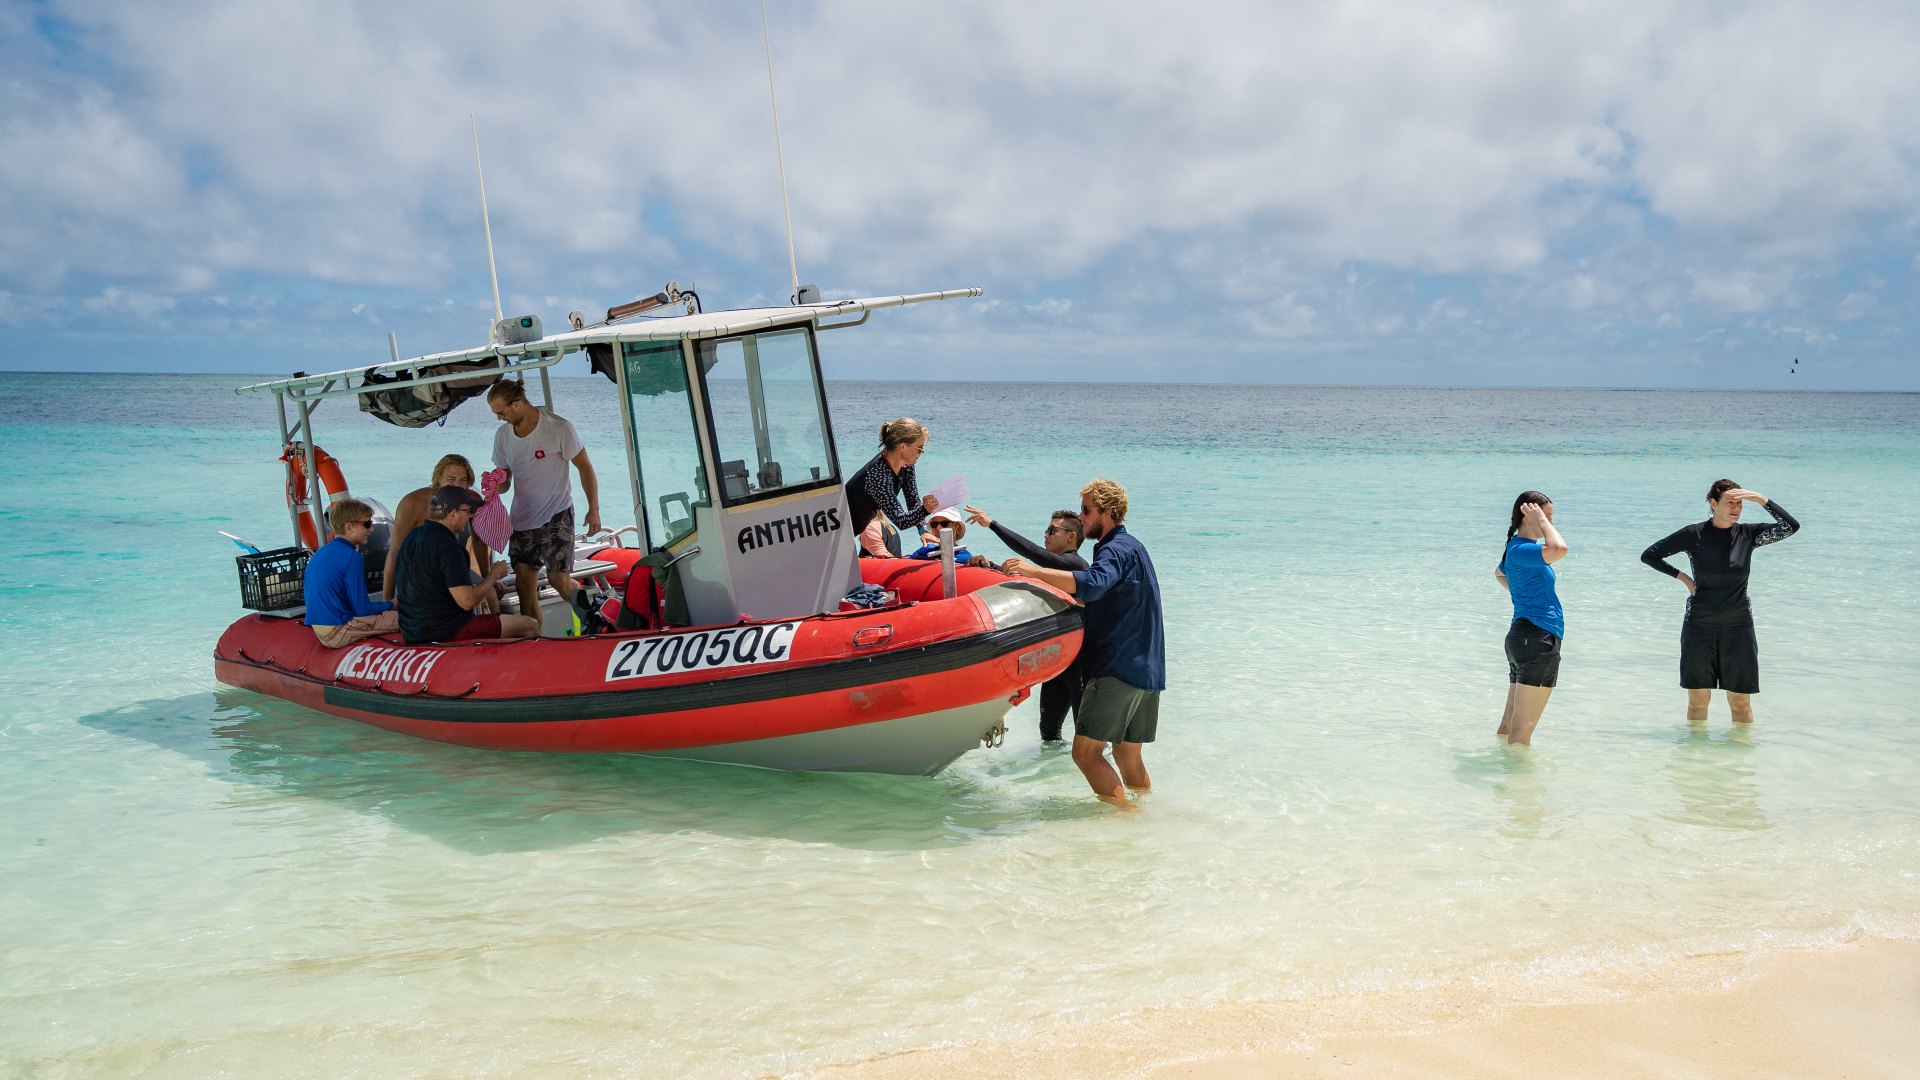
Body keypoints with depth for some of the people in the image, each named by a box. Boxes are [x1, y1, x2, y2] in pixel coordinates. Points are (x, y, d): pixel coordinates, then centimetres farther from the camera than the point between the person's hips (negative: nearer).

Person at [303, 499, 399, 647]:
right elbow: (362, 610, -14)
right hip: (338, 635, -9)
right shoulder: (352, 557, -15)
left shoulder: (320, 553, 12)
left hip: (320, 631, 9)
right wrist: (390, 605, 6)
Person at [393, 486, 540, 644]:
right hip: (446, 634, -10)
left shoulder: (412, 537, 7)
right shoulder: (447, 547, -22)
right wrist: (494, 574, -7)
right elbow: (467, 601, -24)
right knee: (530, 626, -5)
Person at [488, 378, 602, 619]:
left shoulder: (558, 428, -12)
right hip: (522, 519, 5)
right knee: (524, 585, 0)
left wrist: (593, 509, -7)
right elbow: (504, 480, 12)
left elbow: (585, 467, -4)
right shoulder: (502, 436, 4)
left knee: (559, 580, -11)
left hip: (556, 517, -5)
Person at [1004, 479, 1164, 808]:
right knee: (1128, 757, 15)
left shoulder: (1117, 549, -11)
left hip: (1118, 670, -10)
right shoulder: (1131, 547, 22)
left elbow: (1092, 584, -33)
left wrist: (1034, 571, -31)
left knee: (1086, 752, -10)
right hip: (1146, 672, 10)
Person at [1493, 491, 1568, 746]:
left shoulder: (1518, 548, 16)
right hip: (1537, 639, -11)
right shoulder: (1521, 549, -16)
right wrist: (1541, 521, -19)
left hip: (1522, 638, 11)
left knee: (1510, 724, 15)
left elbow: (1499, 573, 37)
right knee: (1523, 728, -9)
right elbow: (1559, 549, -34)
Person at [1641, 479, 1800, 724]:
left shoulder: (1747, 534, 1)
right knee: (1697, 700, 5)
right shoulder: (1694, 534, -4)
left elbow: (1791, 526, -9)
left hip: (1738, 628, 1)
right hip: (1699, 627, -1)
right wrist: (1682, 577, -2)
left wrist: (1761, 499, -14)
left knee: (1740, 702, 3)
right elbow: (1649, 555, 3)